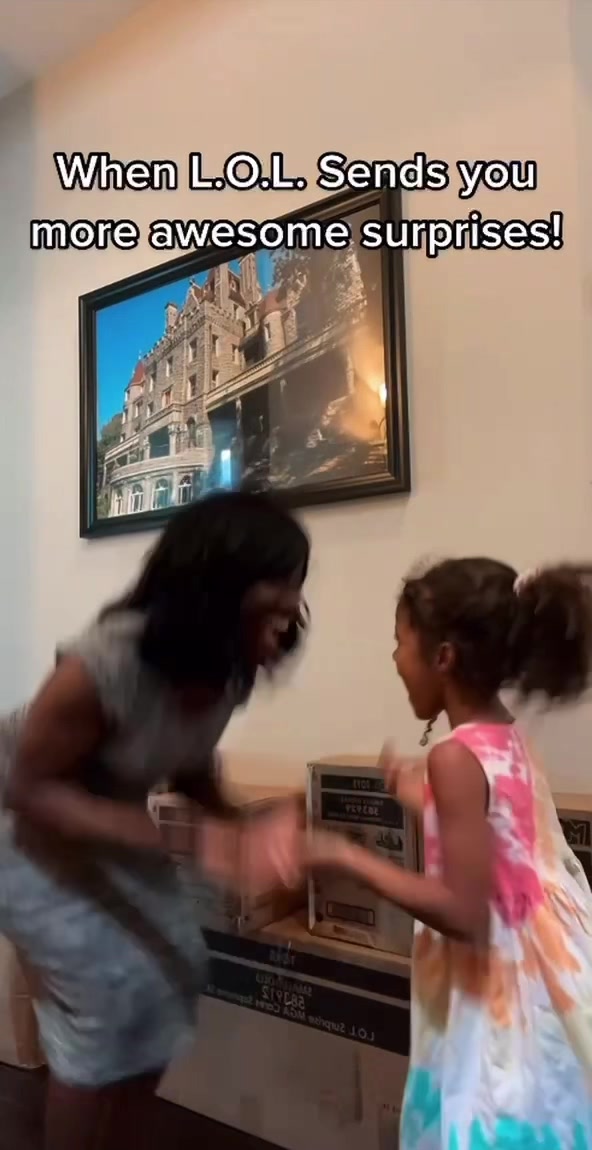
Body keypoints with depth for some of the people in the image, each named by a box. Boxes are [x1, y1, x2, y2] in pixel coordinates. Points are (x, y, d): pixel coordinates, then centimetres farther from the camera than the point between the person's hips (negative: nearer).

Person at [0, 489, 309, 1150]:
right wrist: (172, 837, -36)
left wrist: (237, 835, -17)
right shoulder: (107, 663, -37)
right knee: (109, 995, -8)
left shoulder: (228, 665, -15)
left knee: (176, 971, 6)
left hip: (114, 826, 7)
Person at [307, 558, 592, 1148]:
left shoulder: (456, 756, -24)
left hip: (501, 1006, -8)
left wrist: (349, 857, -20)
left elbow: (466, 915, -26)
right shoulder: (505, 740, 1)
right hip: (542, 990, 8)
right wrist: (422, 795, 21)